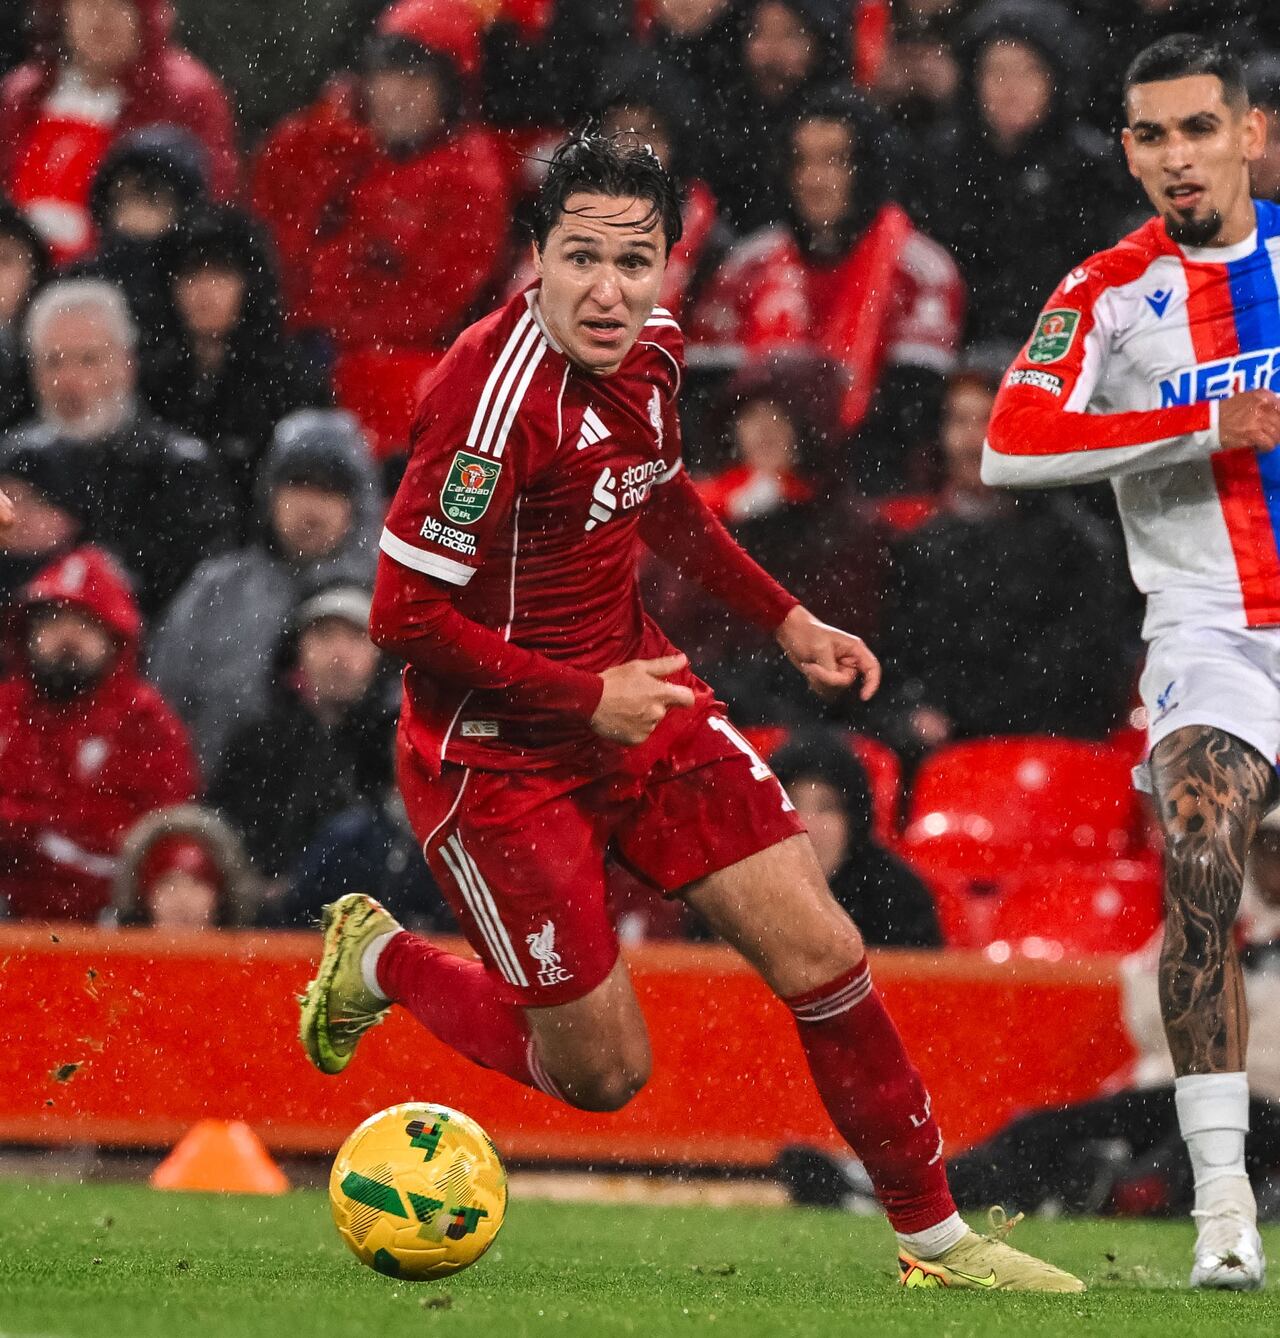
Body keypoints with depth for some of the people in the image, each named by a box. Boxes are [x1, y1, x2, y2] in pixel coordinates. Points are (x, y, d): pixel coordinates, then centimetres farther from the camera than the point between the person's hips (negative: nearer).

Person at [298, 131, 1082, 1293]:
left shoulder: (649, 347, -2)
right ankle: (379, 963, 26)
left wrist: (784, 618, 17)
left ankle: (934, 1239, 13)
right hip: (499, 749, -7)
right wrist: (587, 699, -20)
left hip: (635, 695, 7)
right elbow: (404, 614, -24)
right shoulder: (499, 396, -28)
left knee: (820, 955, 0)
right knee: (602, 1076, 1)